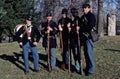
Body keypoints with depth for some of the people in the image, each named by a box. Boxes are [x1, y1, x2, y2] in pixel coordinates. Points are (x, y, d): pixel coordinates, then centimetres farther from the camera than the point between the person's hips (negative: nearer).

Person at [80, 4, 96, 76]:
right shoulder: (83, 17, 17)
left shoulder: (91, 16, -8)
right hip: (84, 37, 8)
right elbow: (81, 25, 21)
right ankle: (87, 68, 22)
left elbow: (90, 26, -18)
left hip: (89, 37, -8)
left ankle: (91, 70, -2)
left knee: (89, 53, -8)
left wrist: (81, 29, -13)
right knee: (86, 53, 12)